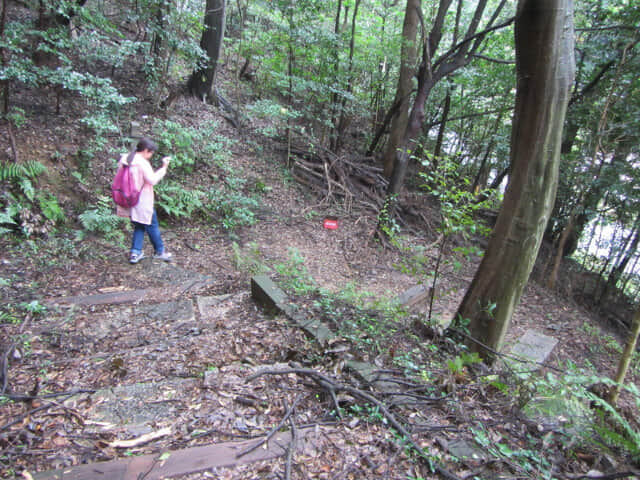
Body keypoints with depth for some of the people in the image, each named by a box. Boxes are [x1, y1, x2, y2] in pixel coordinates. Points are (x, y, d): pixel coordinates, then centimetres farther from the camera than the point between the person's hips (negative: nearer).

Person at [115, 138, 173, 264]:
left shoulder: (124, 159, 6)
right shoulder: (143, 163, -18)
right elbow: (153, 180, -18)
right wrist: (163, 167, -13)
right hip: (142, 202, -7)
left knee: (139, 225, 18)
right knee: (152, 225, 9)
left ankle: (135, 252, 14)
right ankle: (160, 251, 23)